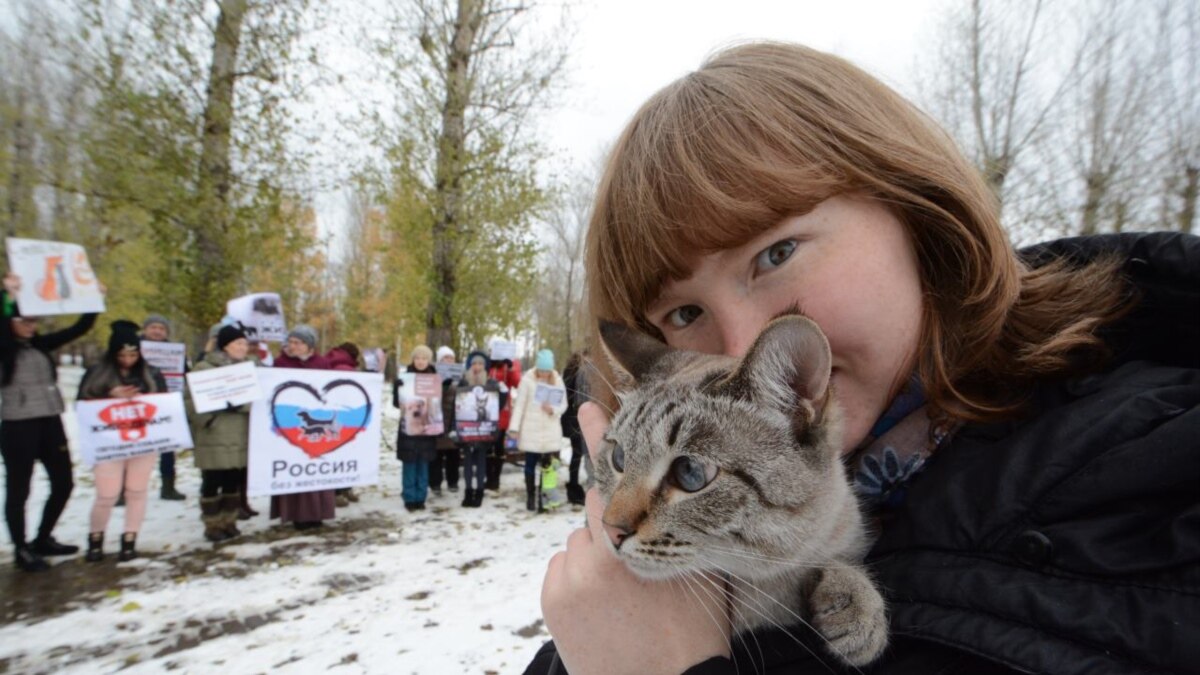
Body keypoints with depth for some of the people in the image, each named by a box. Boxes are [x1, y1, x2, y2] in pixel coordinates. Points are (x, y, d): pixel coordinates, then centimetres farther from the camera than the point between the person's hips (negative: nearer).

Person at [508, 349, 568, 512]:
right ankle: (530, 496, 18)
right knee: (530, 464, 6)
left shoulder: (558, 380, 3)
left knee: (548, 465, 2)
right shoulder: (528, 380, -6)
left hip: (551, 431, 2)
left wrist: (553, 409, -16)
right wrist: (514, 427, -9)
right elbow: (519, 405, -6)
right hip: (531, 430, -2)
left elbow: (564, 405, 6)